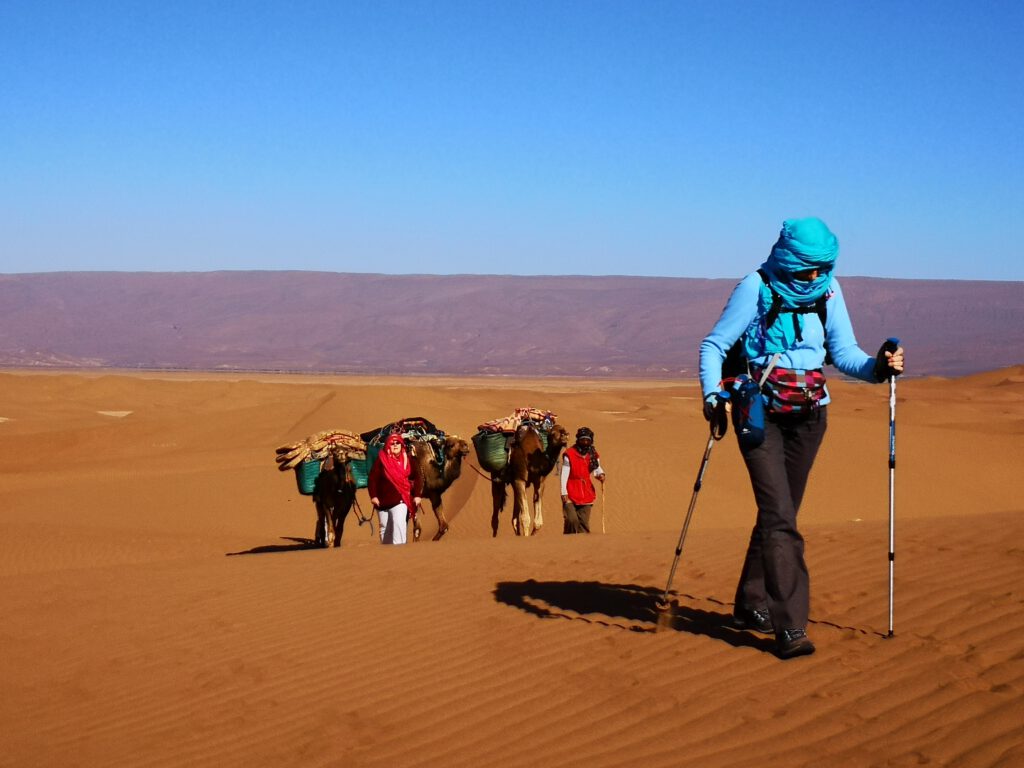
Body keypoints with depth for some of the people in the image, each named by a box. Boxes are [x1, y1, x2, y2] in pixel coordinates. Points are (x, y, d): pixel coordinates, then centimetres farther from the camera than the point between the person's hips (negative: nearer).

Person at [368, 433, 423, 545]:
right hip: (383, 501, 1)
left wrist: (417, 495, 0)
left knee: (399, 524, -19)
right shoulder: (381, 459, -1)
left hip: (401, 500, -1)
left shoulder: (407, 460, 4)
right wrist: (373, 496, -9)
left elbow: (417, 478, 8)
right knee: (385, 528, 10)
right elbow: (372, 478, -2)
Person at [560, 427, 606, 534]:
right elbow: (564, 474, -8)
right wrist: (564, 493, -12)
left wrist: (600, 474, -4)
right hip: (571, 493, -4)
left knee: (584, 522, 4)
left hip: (586, 494, 5)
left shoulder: (593, 455, 6)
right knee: (572, 519, -15)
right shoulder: (569, 454, -9)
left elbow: (597, 468, 21)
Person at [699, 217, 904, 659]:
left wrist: (878, 367, -18)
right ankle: (789, 627, -16)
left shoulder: (829, 292, 1)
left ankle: (751, 605, 28)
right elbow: (714, 344, -8)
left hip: (808, 415, 5)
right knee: (780, 518, -13)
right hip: (761, 413, -5)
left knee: (777, 514, 13)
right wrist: (712, 394, -23)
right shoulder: (757, 288, -11)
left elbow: (844, 352, 2)